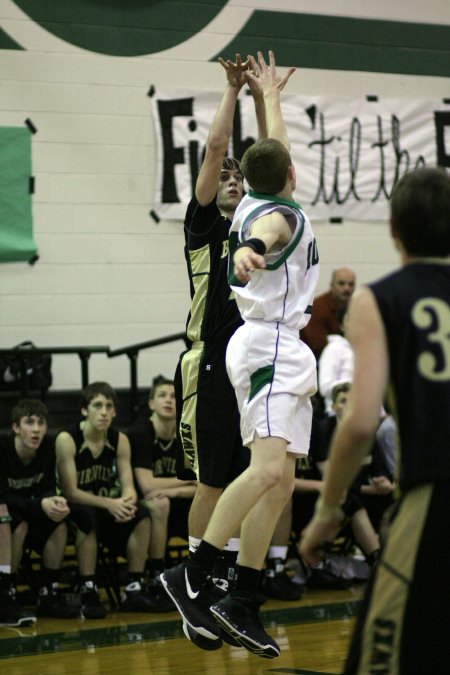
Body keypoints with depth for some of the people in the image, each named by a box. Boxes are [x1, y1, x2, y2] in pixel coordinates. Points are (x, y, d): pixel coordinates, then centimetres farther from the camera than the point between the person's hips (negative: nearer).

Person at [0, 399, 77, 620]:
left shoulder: (48, 447, -9)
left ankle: (49, 594, -10)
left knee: (59, 524, -18)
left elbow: (47, 488, -6)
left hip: (24, 510, 6)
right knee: (19, 525, -34)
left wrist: (54, 501, -30)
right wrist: (40, 505, -40)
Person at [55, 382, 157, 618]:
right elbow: (70, 492, -19)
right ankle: (88, 592, -28)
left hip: (108, 507, 5)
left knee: (141, 515, -22)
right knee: (87, 518, -37)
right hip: (76, 510, -5)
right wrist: (108, 503, -32)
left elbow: (129, 487, -4)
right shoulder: (67, 440, -14)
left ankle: (134, 590, -15)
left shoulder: (120, 440, 1)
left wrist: (127, 502, -29)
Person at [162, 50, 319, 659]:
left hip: (283, 352, 10)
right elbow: (263, 236, -37)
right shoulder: (281, 214, -11)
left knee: (279, 482, 4)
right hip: (270, 346, -10)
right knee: (269, 468, -22)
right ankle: (192, 575, -26)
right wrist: (248, 251, -59)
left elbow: (276, 146, 33)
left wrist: (271, 94, 47)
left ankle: (242, 606, 2)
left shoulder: (259, 201, 14)